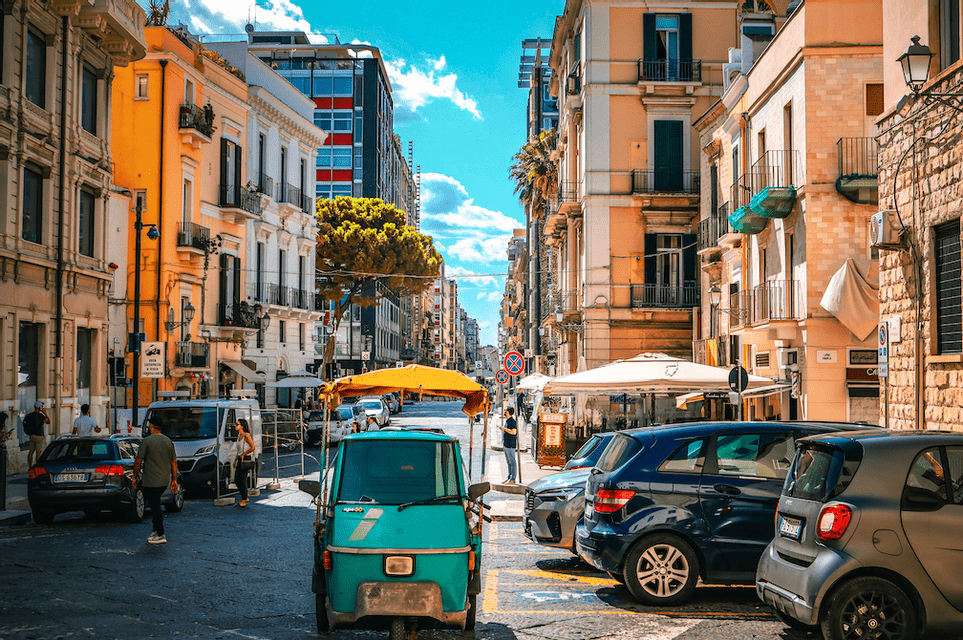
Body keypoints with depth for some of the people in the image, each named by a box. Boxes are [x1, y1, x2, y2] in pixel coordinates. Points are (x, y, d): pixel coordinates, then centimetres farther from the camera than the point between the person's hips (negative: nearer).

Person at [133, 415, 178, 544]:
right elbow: (174, 462, 11)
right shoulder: (168, 441, 9)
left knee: (155, 507, -4)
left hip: (151, 481, -7)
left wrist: (135, 476, 2)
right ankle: (156, 530, 23)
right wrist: (174, 480, 17)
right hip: (165, 480, 7)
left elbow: (138, 461, -10)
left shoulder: (147, 441, -10)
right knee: (155, 504, 21)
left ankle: (160, 535, -6)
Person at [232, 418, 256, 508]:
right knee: (236, 480, 10)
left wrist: (243, 454, -14)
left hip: (246, 460, -9)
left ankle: (243, 501, 1)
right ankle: (245, 498, 23)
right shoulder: (239, 435, 12)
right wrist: (236, 459, 17)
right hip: (240, 460, 9)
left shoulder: (246, 435, -14)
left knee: (241, 480, -7)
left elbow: (253, 447, -18)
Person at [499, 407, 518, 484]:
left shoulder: (512, 421, -15)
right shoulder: (507, 421, 16)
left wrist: (504, 429, -17)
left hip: (510, 444, -11)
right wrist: (502, 429, 14)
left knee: (512, 462, -7)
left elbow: (513, 432, -24)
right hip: (505, 444, 11)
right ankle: (509, 478, 20)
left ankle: (513, 479, -6)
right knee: (508, 462, 14)